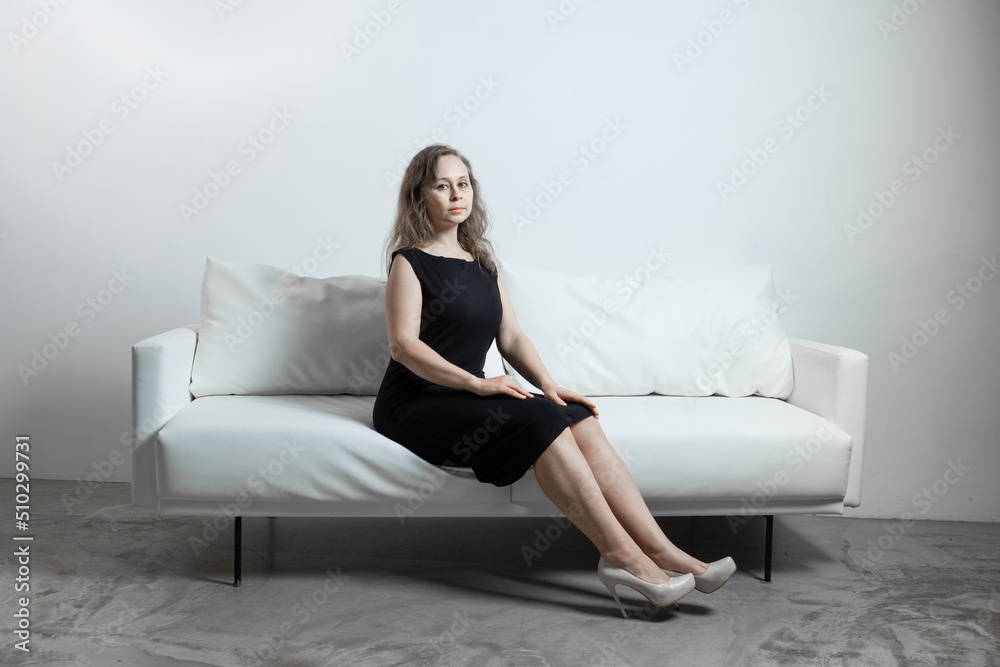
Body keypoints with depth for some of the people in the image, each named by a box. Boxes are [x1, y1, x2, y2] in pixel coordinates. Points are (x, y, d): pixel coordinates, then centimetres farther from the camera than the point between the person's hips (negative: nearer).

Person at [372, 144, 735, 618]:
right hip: (414, 405, -6)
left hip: (468, 400, 6)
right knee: (542, 422, -28)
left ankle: (661, 551, -24)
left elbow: (512, 338, 12)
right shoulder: (409, 262, -2)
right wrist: (478, 384, -25)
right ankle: (622, 555, -25)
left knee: (578, 419, -18)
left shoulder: (482, 263, 17)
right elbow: (403, 345, -15)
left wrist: (548, 385, -6)